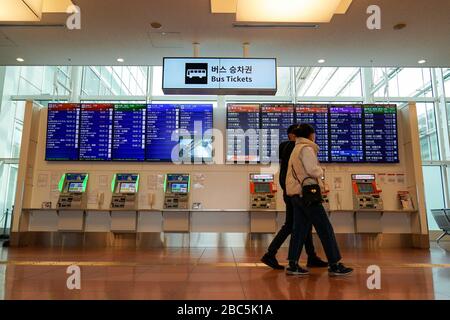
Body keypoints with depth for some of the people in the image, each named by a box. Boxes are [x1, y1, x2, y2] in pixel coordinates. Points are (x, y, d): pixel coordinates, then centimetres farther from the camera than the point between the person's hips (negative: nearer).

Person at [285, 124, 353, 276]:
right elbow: (313, 170, -17)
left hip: (296, 193, 9)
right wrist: (321, 172, 2)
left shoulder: (296, 149, 22)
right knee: (325, 228, -3)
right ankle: (334, 265, 2)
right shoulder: (306, 148, -8)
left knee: (300, 228, 8)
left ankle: (293, 264, 8)